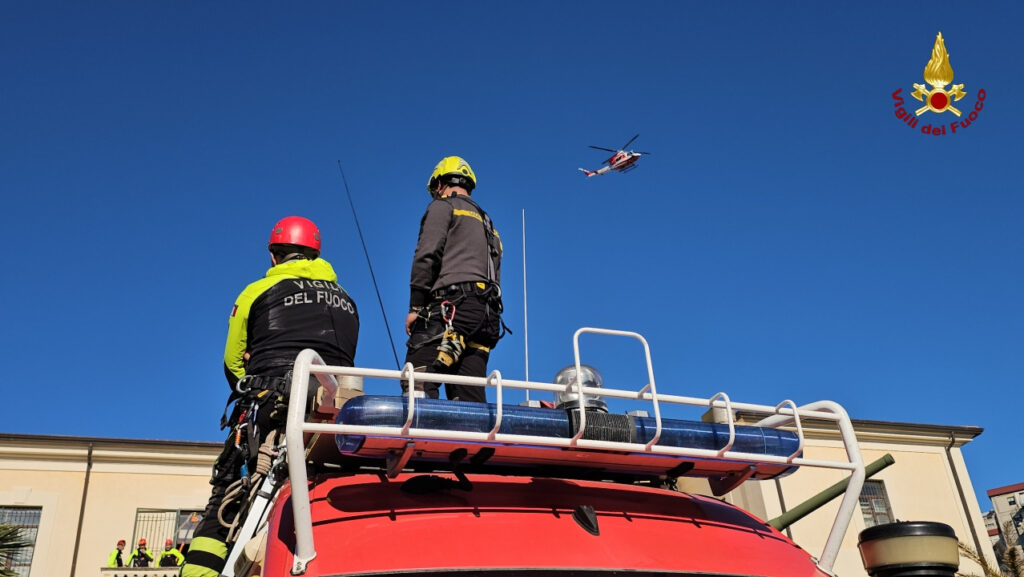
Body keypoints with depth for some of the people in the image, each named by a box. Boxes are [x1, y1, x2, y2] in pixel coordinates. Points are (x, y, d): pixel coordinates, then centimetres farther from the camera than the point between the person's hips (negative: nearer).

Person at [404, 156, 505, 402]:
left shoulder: (443, 206, 9)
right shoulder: (487, 225, 33)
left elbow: (427, 255, -6)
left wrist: (415, 306, -8)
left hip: (452, 305, -8)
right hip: (487, 313, 8)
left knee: (418, 386, -18)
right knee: (470, 397, 1)